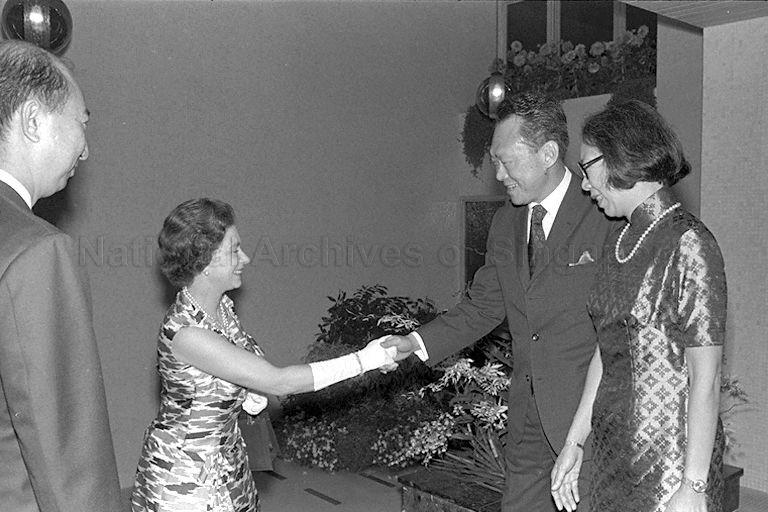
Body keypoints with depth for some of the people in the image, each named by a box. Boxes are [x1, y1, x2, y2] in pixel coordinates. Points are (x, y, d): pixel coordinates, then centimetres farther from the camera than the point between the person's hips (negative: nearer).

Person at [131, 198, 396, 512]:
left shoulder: (222, 306, -3)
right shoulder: (184, 332, -30)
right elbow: (278, 382, -30)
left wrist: (252, 393, -10)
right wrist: (364, 359, -26)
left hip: (227, 458, 7)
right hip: (184, 473, -7)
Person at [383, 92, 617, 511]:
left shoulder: (604, 216, -13)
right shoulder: (506, 222, 8)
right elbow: (483, 307, 11)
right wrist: (415, 343, -1)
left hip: (593, 413, -6)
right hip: (527, 418, 6)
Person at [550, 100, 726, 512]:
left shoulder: (689, 244, -14)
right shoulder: (622, 244, 7)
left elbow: (705, 380, -15)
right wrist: (574, 443, 11)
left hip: (669, 458, -6)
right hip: (614, 452, 6)